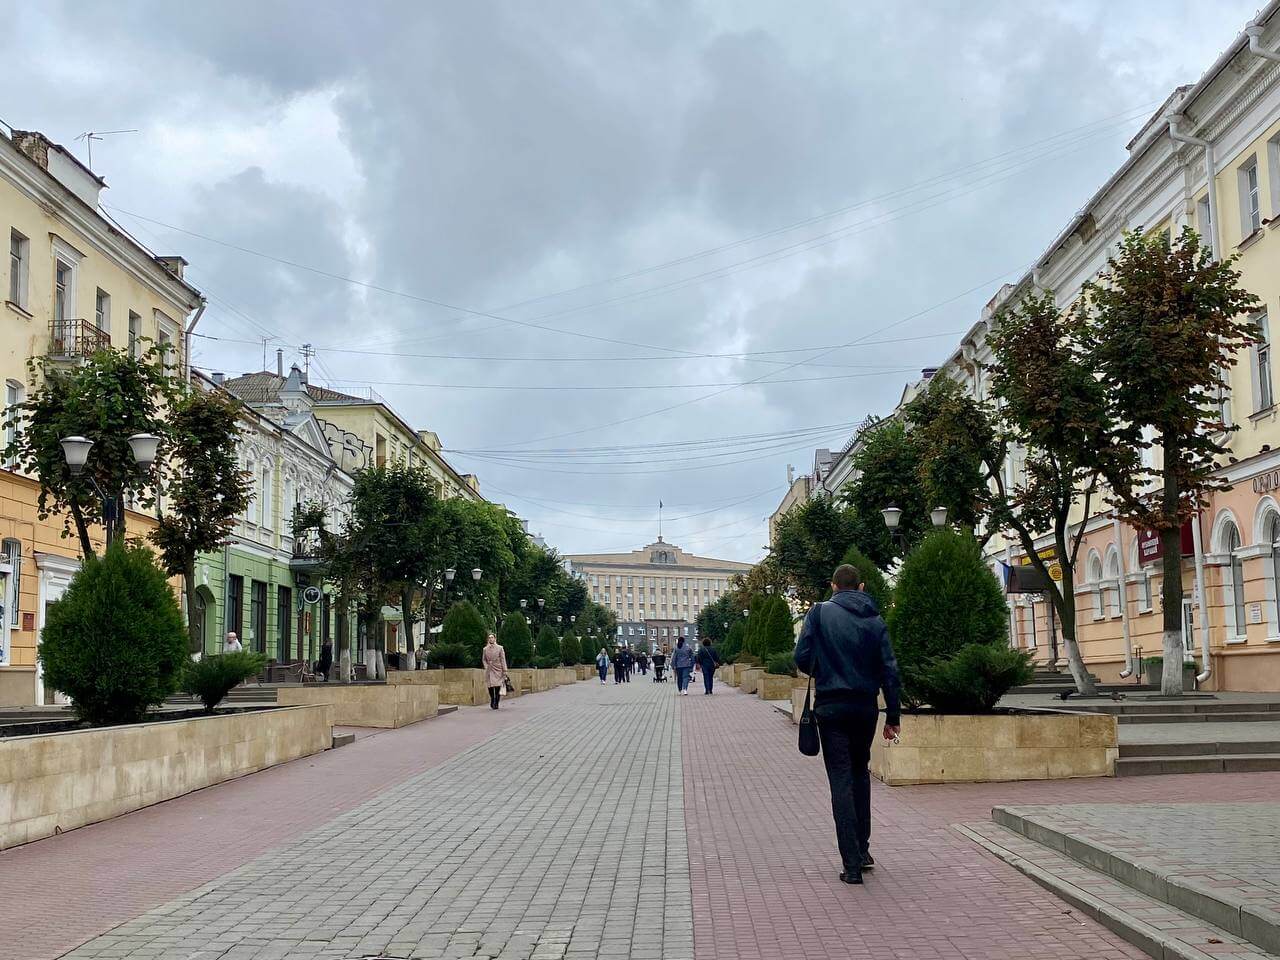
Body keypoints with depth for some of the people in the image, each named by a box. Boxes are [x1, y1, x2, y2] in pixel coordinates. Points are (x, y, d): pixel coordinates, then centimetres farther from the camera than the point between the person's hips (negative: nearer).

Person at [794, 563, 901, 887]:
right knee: (860, 774, 21)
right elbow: (889, 670, 1)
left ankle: (852, 864, -4)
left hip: (832, 708, -3)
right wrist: (893, 716, 6)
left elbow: (801, 657, -9)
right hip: (866, 708, 3)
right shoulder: (875, 620, 4)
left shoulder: (820, 613, -5)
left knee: (841, 781, -1)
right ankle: (862, 849, 22)